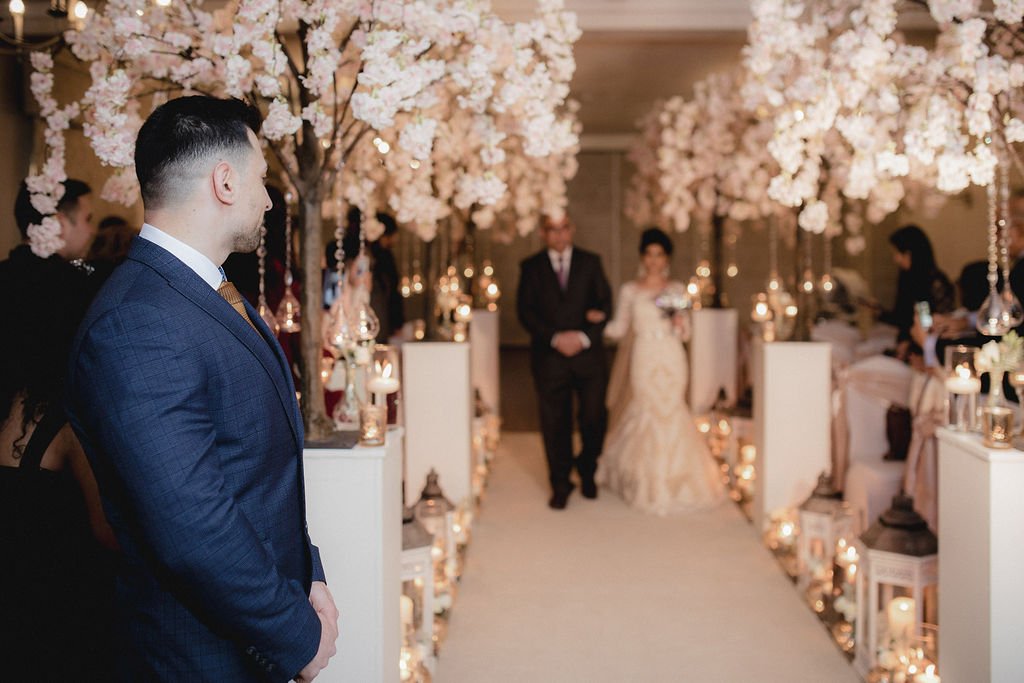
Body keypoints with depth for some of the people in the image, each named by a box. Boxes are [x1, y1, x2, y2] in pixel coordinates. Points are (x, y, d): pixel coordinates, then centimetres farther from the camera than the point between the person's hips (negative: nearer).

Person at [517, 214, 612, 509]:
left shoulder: (590, 262, 8)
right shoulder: (531, 267, 6)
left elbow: (605, 303, 3)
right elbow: (525, 311, 0)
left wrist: (585, 337, -11)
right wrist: (555, 338, -13)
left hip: (587, 353, 1)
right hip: (549, 356, 0)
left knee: (595, 417, 0)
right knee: (555, 424, 4)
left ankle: (587, 470, 26)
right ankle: (560, 485, 17)